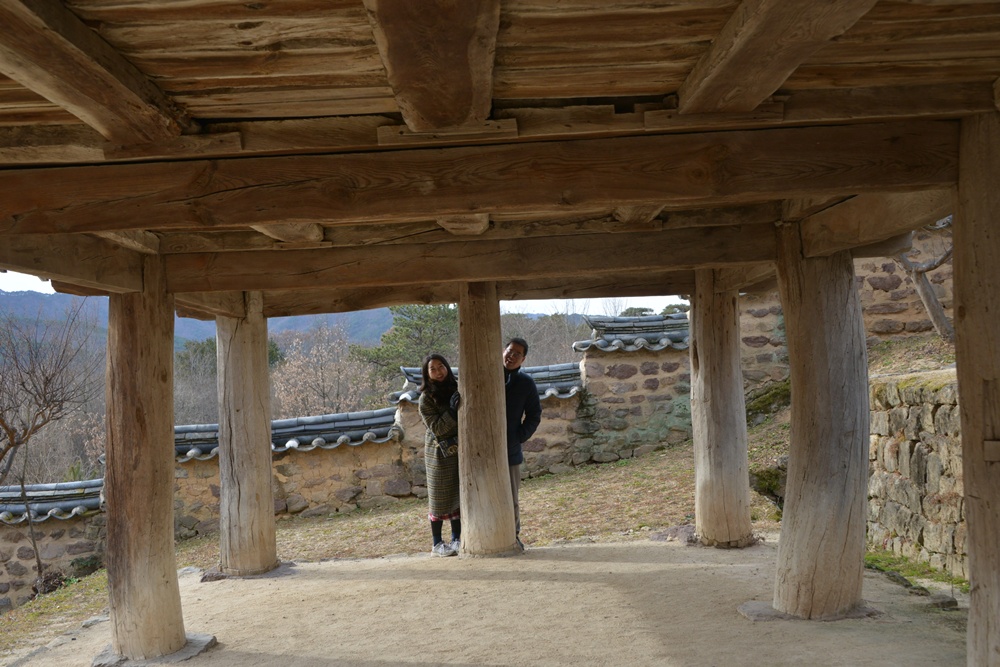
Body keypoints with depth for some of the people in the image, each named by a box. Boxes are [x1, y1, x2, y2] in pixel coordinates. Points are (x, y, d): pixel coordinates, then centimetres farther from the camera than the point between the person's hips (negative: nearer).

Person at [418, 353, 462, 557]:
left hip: (460, 450, 5)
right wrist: (452, 411, -25)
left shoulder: (456, 389, 6)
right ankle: (437, 544, 11)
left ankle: (456, 539, 18)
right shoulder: (426, 398, -9)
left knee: (459, 495, 8)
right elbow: (437, 428, -16)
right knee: (440, 498, 1)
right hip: (440, 453, -5)